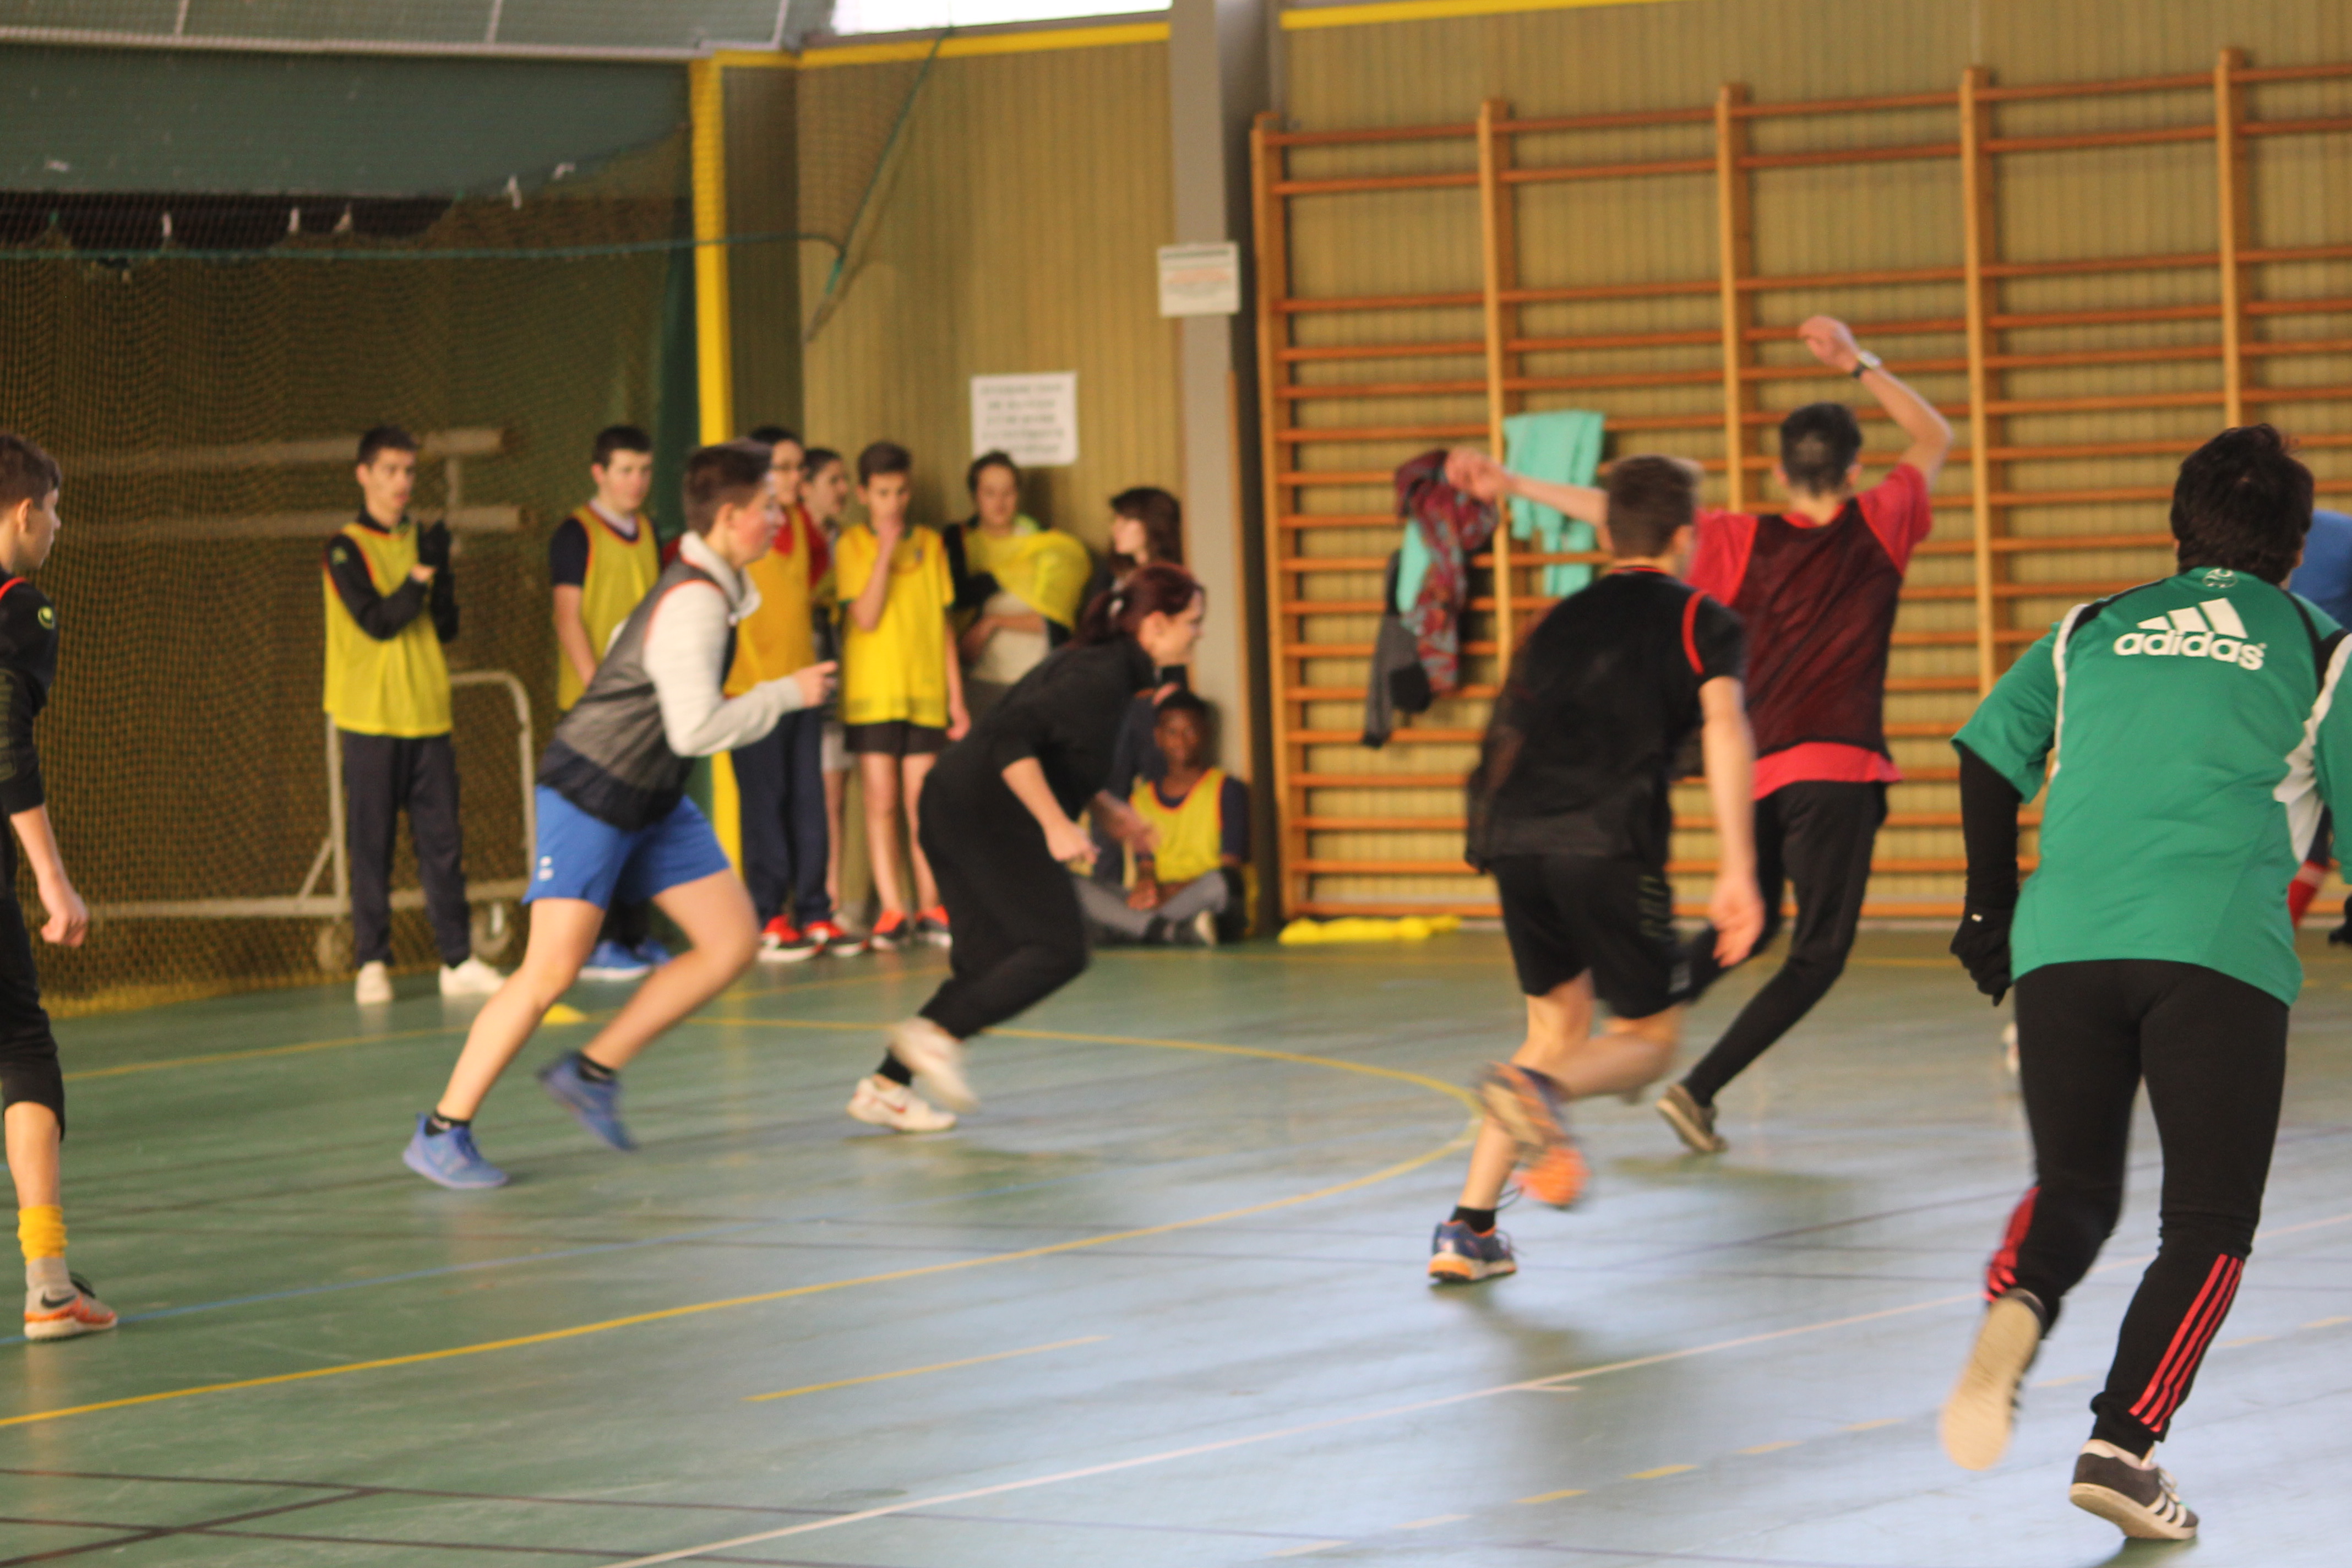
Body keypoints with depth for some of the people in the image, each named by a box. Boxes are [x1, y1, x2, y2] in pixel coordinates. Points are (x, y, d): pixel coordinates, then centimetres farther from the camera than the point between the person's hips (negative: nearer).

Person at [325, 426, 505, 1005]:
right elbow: (378, 621, -14)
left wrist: (439, 574, -7)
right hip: (370, 718, -5)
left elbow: (447, 628, 7)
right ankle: (372, 963, 2)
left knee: (444, 841, 2)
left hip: (427, 717, 5)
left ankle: (458, 960, 4)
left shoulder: (421, 541, 13)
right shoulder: (347, 548, -3)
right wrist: (420, 579, -17)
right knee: (372, 844, -2)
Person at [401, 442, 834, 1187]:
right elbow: (696, 730, -30)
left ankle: (593, 1072, 10)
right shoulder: (694, 605, -23)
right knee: (552, 967, -14)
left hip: (651, 802, 10)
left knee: (732, 941, 3)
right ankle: (442, 1131, -7)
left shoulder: (709, 587, 8)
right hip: (591, 795, -10)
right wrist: (786, 694, -19)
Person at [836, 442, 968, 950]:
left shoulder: (931, 544, 9)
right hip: (872, 694, -2)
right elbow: (866, 617, -12)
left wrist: (956, 698, 10)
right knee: (881, 801, -2)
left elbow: (943, 624, 12)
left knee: (922, 803, 2)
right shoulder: (853, 544, 0)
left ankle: (929, 908, 7)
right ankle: (891, 911, 0)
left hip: (926, 695, 2)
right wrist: (886, 551, -16)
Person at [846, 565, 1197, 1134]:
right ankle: (938, 1034, -11)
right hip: (989, 819, -10)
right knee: (1060, 950, -8)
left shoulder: (1104, 666, 16)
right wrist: (1056, 825, -25)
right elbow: (1013, 740, -25)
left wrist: (1108, 808, 24)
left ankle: (886, 1085, 6)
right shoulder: (1102, 678, -15)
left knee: (990, 964, 9)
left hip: (958, 817, 10)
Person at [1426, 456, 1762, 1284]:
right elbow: (1723, 725, -6)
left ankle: (1468, 1227, 10)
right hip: (1607, 839, -5)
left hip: (1513, 837, 5)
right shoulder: (1700, 619, 11)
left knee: (1558, 1022, 20)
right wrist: (1738, 869, -12)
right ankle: (1540, 1089, -26)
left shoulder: (1561, 619, 27)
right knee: (1649, 1037, 8)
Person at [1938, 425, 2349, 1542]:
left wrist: (1990, 907, 20)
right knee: (2209, 1224, 7)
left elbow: (1989, 751, 12)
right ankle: (2123, 1443, -11)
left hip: (2062, 942, 3)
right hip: (2217, 948, -3)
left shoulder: (2096, 630, 21)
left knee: (2073, 1187, 17)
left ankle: (2018, 1304, -17)